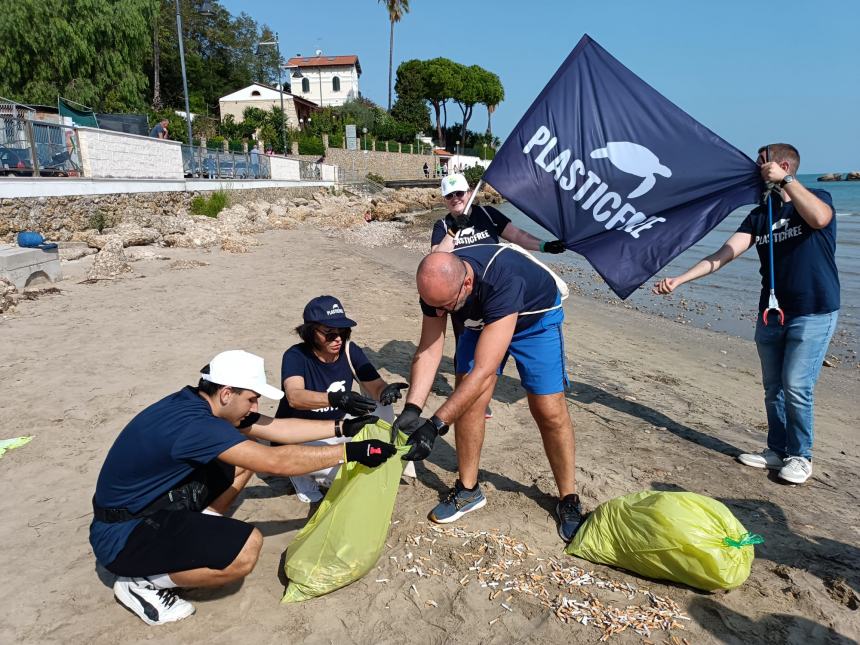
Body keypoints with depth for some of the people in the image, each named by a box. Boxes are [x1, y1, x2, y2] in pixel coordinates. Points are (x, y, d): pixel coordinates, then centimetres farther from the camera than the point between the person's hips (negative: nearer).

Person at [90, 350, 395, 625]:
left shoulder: (197, 403, -3)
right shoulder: (193, 424, -32)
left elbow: (275, 428, 1)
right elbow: (276, 461, -32)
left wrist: (342, 427, 0)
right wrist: (350, 452, -26)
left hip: (156, 503, 9)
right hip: (121, 535, -9)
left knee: (246, 455, 5)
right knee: (246, 547, -26)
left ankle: (195, 531, 10)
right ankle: (141, 583, -4)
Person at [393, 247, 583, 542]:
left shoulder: (502, 282, -45)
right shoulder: (437, 285, -27)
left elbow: (483, 372, -46)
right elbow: (428, 351, -22)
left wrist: (435, 425, -46)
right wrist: (412, 408, -33)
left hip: (535, 318, -4)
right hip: (482, 319, 5)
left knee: (549, 410, -8)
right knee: (466, 400, -7)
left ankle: (568, 500, 14)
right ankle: (468, 490, 12)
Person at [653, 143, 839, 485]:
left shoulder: (817, 198, -4)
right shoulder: (759, 216, 7)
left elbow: (819, 218, -31)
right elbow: (723, 254, -4)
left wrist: (785, 179, -24)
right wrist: (680, 279, -15)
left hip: (813, 314, -5)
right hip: (771, 313, 5)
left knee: (796, 386, -7)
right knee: (773, 387, 10)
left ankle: (800, 456, 12)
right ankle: (777, 451, 23)